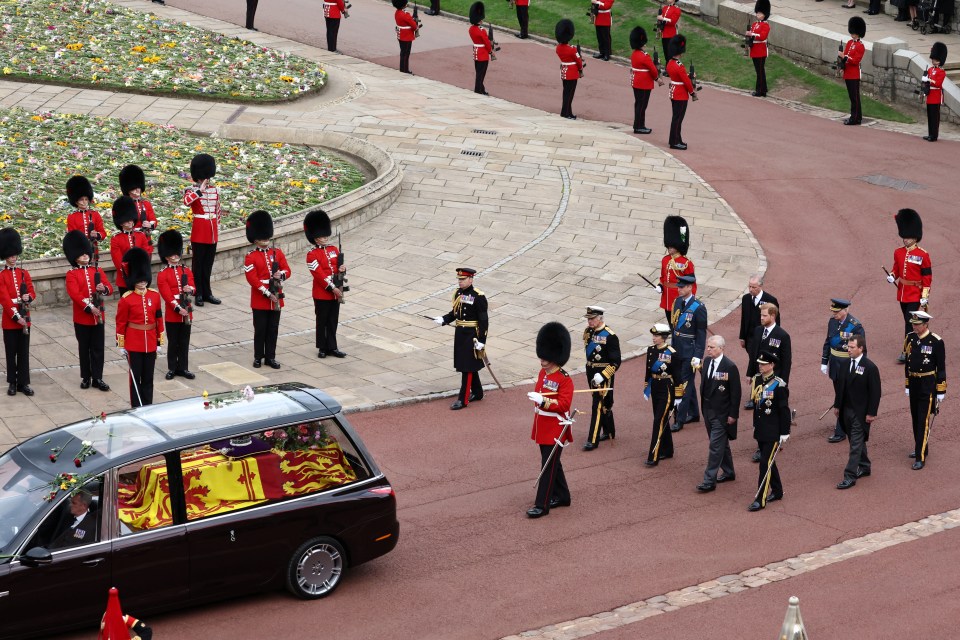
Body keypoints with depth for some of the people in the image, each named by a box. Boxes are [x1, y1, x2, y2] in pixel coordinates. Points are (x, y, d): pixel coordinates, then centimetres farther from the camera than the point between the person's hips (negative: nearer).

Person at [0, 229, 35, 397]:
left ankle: (24, 383, 10)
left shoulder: (24, 273, 9)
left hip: (25, 319, 3)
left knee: (24, 352, 5)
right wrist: (16, 316, -17)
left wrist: (28, 297, -16)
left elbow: (32, 293, 8)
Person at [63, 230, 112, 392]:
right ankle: (85, 377, 16)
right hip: (82, 317, -3)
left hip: (99, 316, 3)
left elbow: (109, 289, 5)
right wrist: (89, 307, -23)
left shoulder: (98, 271, 9)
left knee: (98, 348, 4)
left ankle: (97, 378, 9)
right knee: (84, 348, 7)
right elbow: (75, 294, -15)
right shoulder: (72, 274, -4)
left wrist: (103, 288, -18)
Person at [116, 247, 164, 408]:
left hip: (150, 344, 4)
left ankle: (148, 406, 19)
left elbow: (159, 319, 7)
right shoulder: (126, 299, -10)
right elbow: (121, 323, -5)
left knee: (148, 377, 11)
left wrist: (159, 342, 8)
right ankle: (136, 408, 11)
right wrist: (121, 345, -4)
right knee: (135, 377, 4)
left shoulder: (155, 295, 1)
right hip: (134, 344, -3)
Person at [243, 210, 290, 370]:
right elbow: (252, 279, -12)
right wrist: (267, 293, -17)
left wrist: (281, 274, -18)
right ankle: (258, 357, 14)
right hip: (260, 299, -4)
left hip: (276, 298, 4)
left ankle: (271, 357, 16)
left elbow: (287, 270, 7)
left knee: (273, 329, 8)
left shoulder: (278, 253, 7)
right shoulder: (251, 257, -6)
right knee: (260, 330, 3)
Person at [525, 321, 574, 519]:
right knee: (552, 463, 18)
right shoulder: (542, 373, 7)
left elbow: (564, 404, -24)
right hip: (542, 426, 9)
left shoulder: (564, 380, -18)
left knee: (548, 465, -5)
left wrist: (544, 401, -33)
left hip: (555, 429, -9)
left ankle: (542, 505, -1)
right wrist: (535, 397, 2)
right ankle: (562, 496, 32)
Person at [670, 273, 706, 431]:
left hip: (689, 351, -7)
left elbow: (701, 334, -14)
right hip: (677, 349, 7)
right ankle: (694, 413, 31)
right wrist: (672, 345, 16)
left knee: (685, 383, -4)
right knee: (687, 382, 18)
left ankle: (680, 420, 0)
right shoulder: (677, 302, 5)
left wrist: (698, 356, -16)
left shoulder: (698, 307, -16)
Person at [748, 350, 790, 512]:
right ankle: (777, 491, 33)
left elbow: (784, 411, -12)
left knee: (765, 463, -7)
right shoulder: (756, 380, 4)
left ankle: (760, 500, -4)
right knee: (769, 461, 17)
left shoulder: (779, 385, -15)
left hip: (773, 432, -7)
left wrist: (784, 433, -11)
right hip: (760, 430, 7)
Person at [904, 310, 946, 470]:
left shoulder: (936, 342, -14)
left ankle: (920, 457, -7)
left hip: (928, 385, -6)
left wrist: (941, 391, -8)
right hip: (914, 383, 6)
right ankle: (921, 448, 32)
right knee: (915, 418, 15)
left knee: (923, 420, -8)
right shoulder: (911, 338, 4)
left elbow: (941, 367, -9)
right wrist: (907, 385, 16)